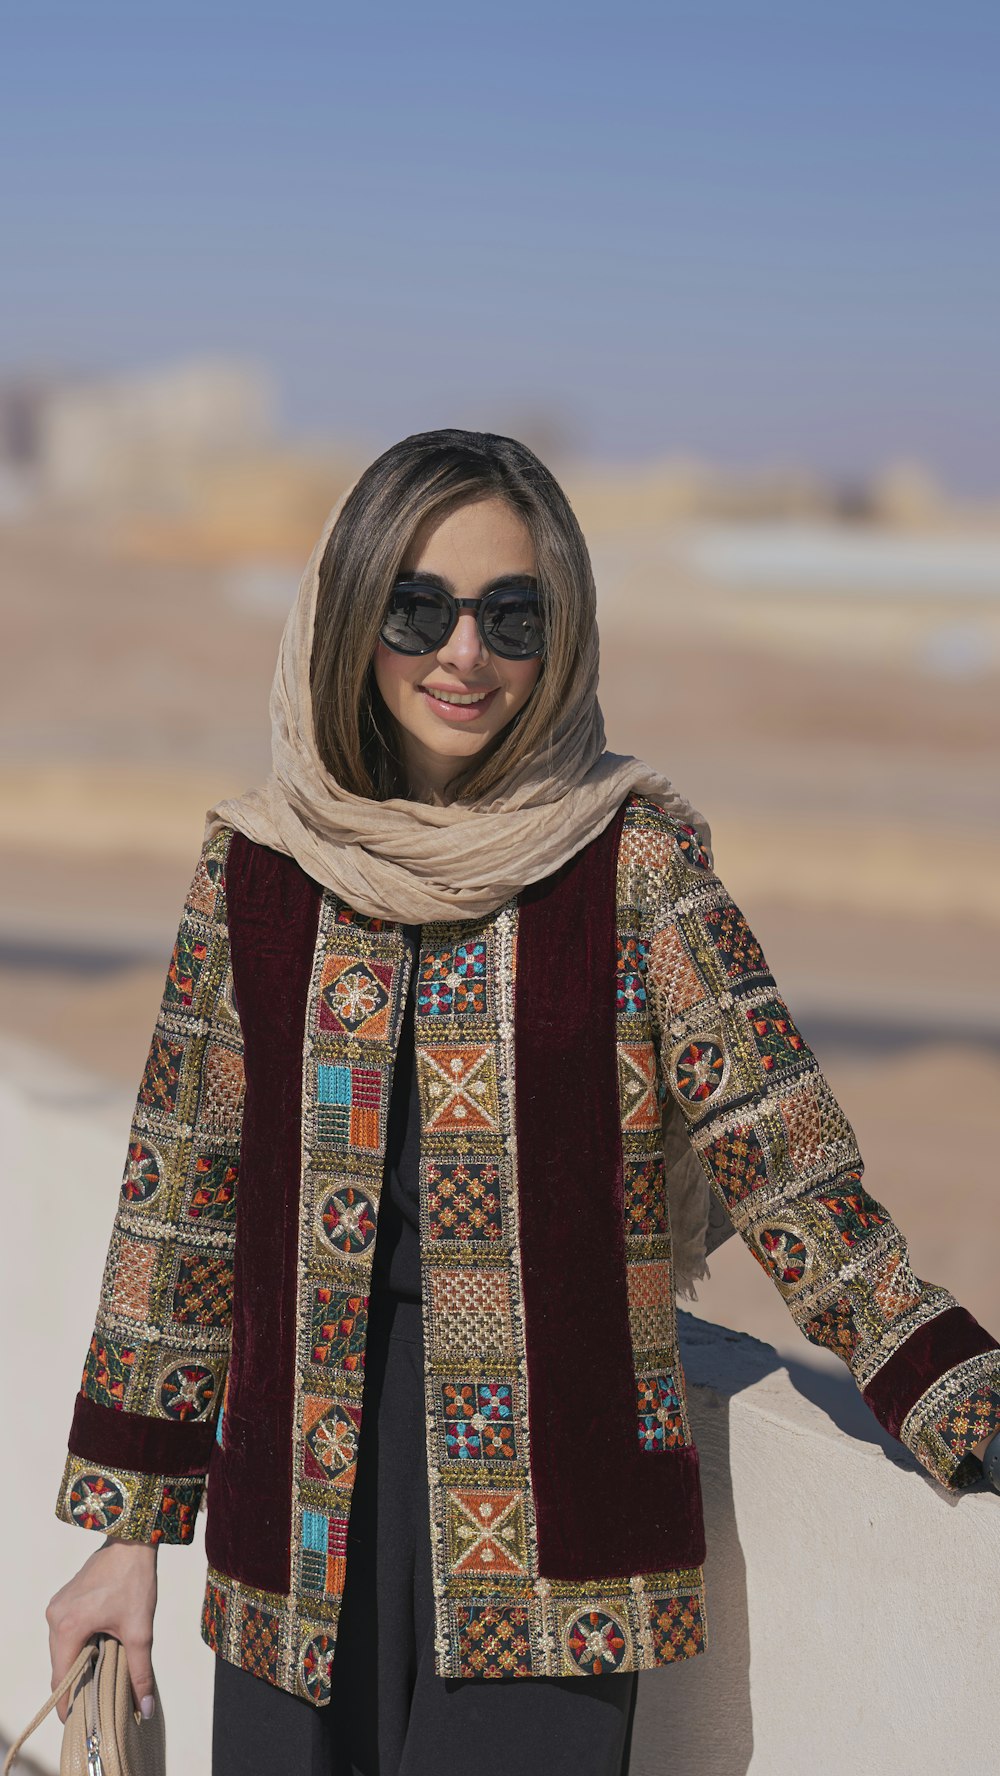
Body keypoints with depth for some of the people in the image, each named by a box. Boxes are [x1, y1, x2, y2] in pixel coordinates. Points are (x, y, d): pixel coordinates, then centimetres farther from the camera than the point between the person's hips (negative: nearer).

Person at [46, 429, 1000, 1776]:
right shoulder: (255, 868, 2)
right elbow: (184, 1203, 7)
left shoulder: (632, 861, -4)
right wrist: (130, 1526, 7)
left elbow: (788, 1167, -5)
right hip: (300, 1514, 2)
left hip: (549, 1515, -2)